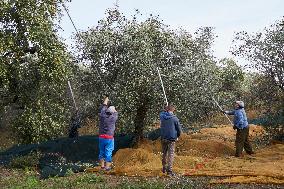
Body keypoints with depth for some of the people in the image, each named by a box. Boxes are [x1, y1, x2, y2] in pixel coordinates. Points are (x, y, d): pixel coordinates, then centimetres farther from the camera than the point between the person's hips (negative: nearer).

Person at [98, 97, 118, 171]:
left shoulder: (102, 116, -3)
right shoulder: (113, 117, -10)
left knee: (101, 151, 15)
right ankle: (107, 167, 3)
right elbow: (116, 114, 14)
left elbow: (102, 109, 17)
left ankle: (102, 165, 23)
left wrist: (105, 101, 30)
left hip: (101, 137, 4)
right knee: (108, 152, 1)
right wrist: (114, 109, 31)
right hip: (109, 138, -4)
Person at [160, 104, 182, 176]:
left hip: (163, 138, 4)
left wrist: (165, 110, 22)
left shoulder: (162, 117, 0)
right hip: (172, 138, -4)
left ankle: (164, 168, 28)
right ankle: (169, 170, -8)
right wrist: (177, 136, 14)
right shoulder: (175, 118, -10)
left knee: (164, 153, 18)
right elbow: (179, 129, -2)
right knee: (171, 154, -3)